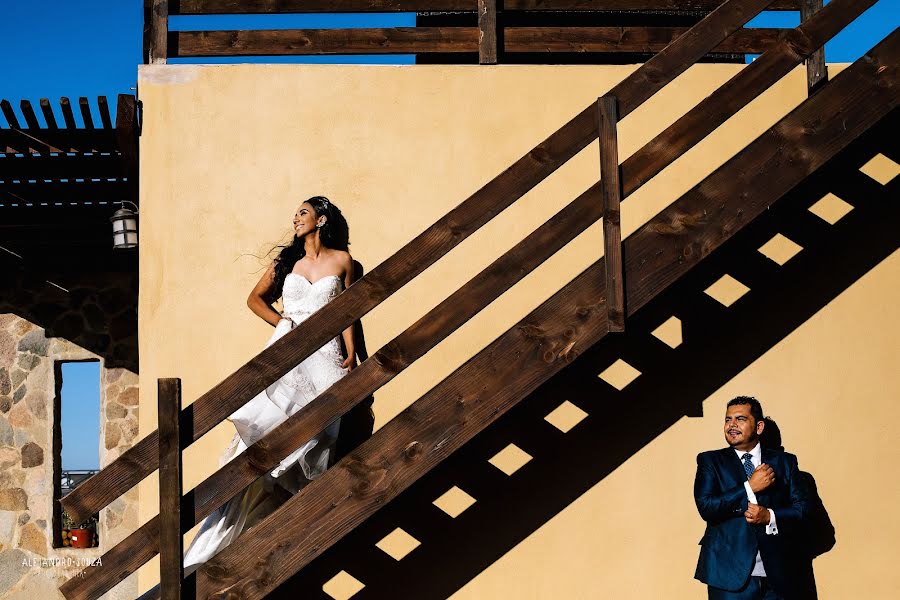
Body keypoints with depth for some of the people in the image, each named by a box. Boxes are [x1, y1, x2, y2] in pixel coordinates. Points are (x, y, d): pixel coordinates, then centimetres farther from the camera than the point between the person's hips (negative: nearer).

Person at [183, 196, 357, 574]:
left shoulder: (341, 260, 8)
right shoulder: (288, 260, 12)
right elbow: (256, 298, 22)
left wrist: (350, 354, 1)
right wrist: (282, 323, 7)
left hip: (325, 356, 0)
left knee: (313, 440, -3)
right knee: (266, 433, -10)